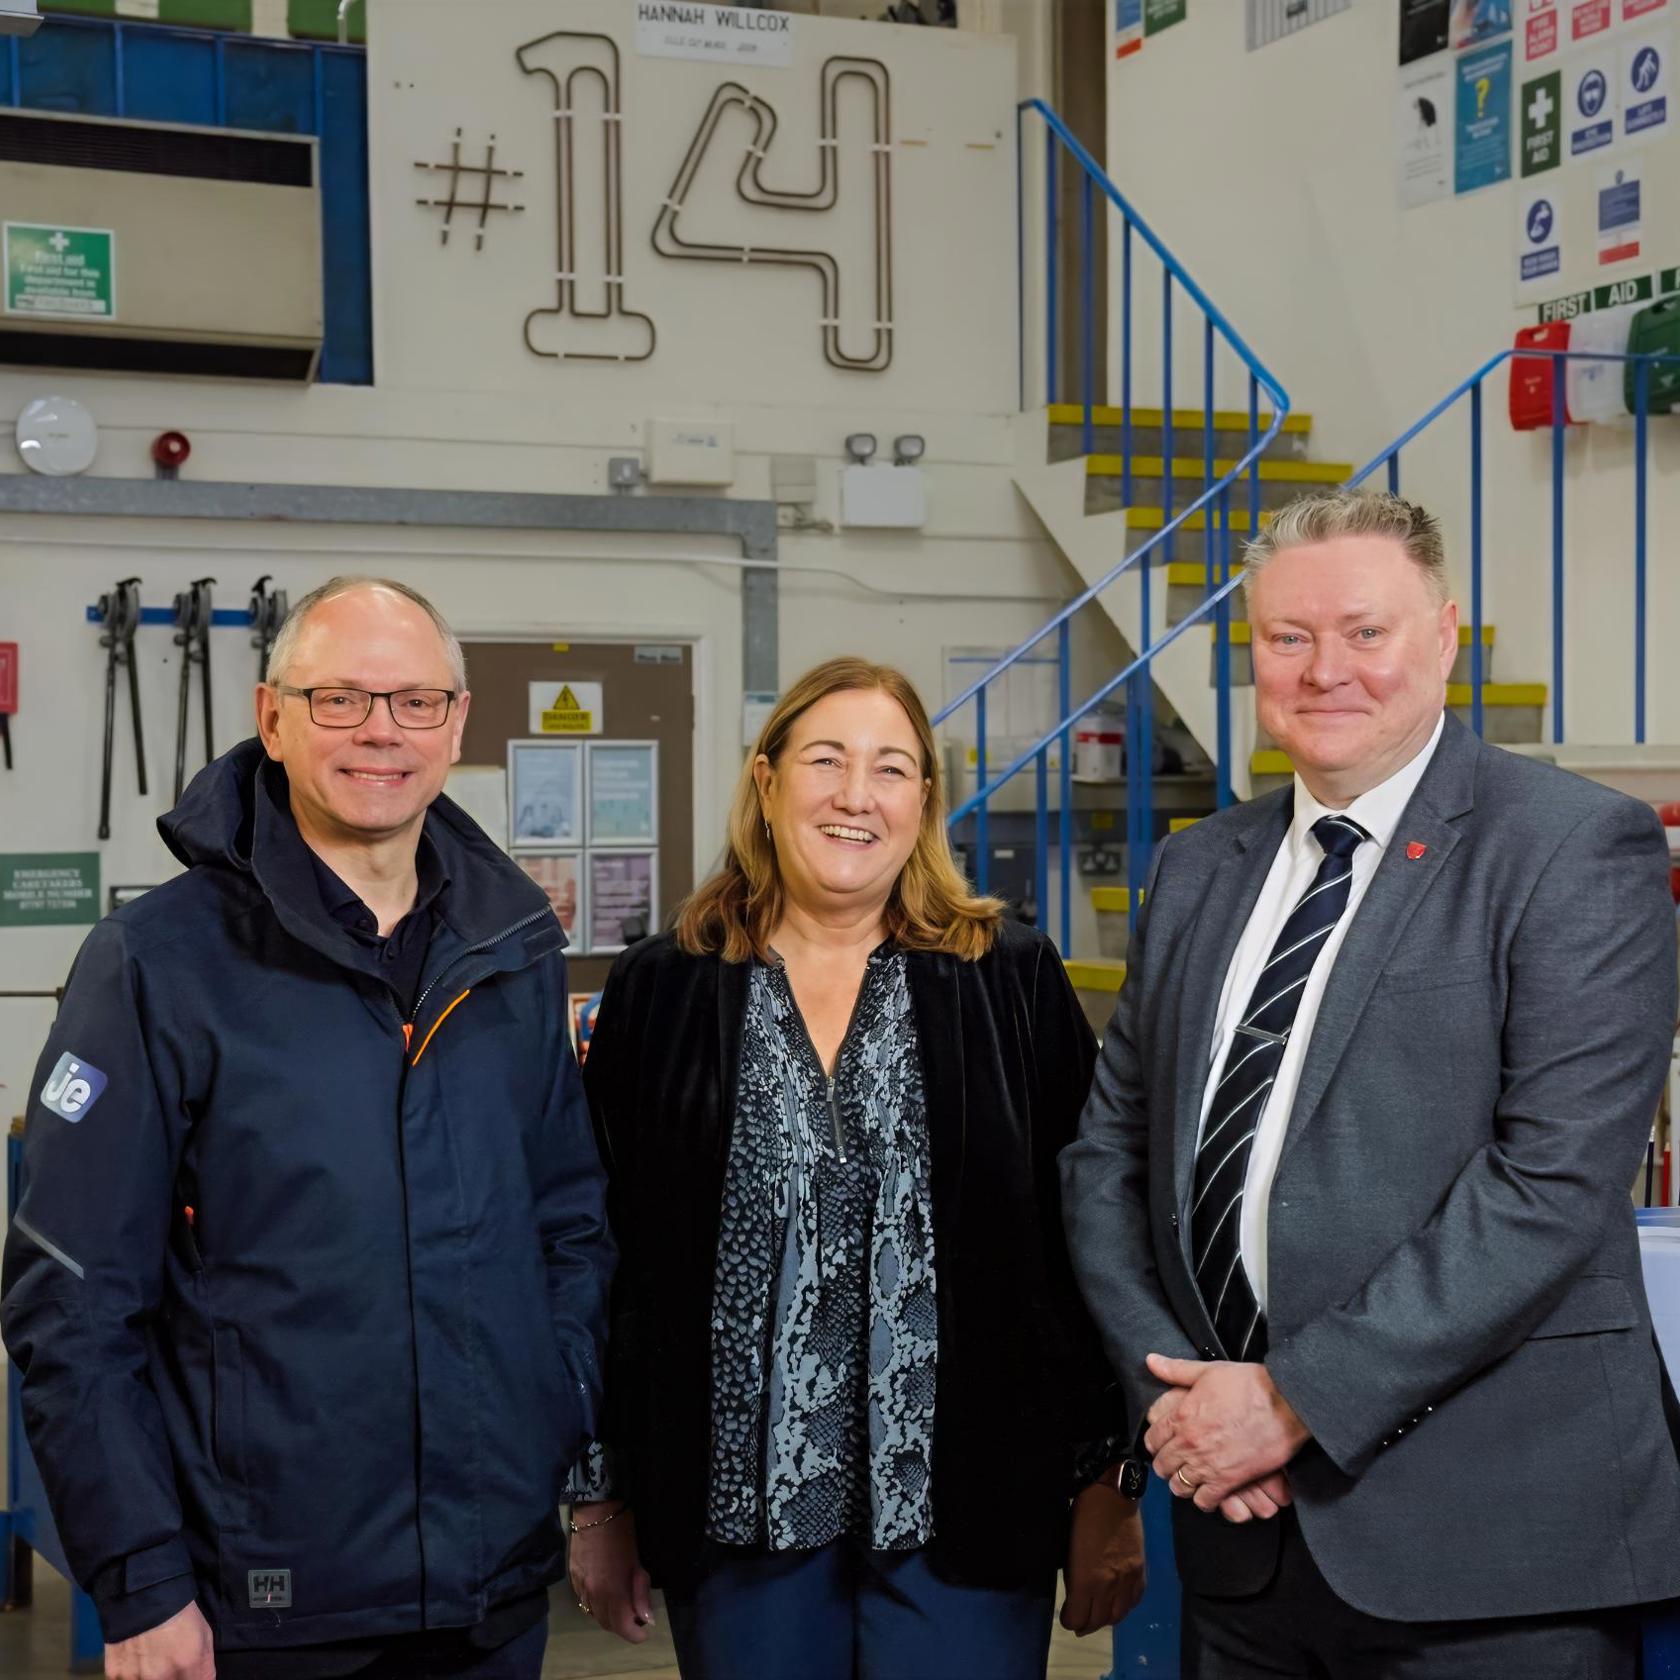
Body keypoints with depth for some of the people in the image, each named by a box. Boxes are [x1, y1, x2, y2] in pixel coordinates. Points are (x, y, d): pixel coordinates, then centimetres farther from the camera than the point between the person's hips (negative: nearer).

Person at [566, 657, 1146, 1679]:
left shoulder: (1012, 983, 0)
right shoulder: (663, 992, 3)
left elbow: (1085, 1244, 1)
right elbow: (609, 1259, 5)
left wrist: (1110, 1481, -1)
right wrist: (602, 1500, 6)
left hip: (964, 1510, -1)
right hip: (736, 1505, 1)